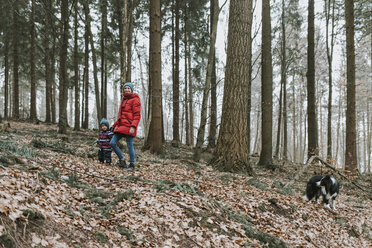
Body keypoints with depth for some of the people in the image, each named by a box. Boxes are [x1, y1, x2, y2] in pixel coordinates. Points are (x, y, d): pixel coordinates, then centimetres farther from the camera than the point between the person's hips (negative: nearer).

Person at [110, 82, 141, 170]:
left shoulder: (135, 100, -5)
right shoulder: (124, 99, 20)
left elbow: (137, 115, -11)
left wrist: (133, 126, -21)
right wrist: (115, 125, 21)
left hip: (129, 126, -8)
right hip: (121, 126, 8)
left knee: (129, 145, -3)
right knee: (112, 143, 1)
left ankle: (132, 165, 9)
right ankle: (122, 161, 14)